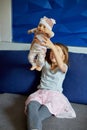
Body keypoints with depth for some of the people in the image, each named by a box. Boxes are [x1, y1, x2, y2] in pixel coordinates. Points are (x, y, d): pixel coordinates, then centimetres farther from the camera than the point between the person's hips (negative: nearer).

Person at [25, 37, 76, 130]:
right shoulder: (45, 63, 17)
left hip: (55, 94, -2)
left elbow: (60, 64, -22)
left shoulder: (64, 67, 5)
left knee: (39, 115, -33)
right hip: (41, 92, 2)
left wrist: (52, 47, -36)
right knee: (31, 106, -35)